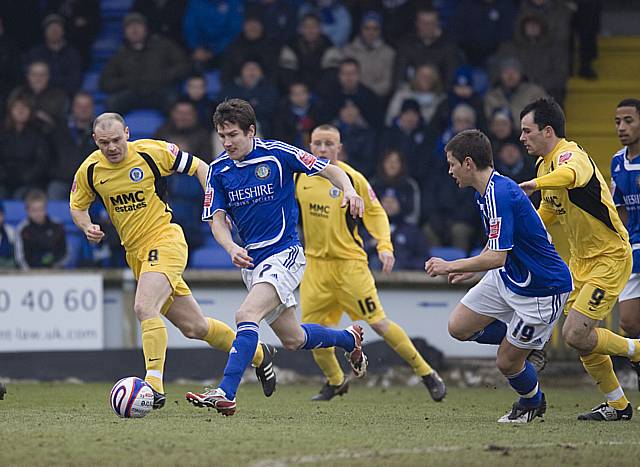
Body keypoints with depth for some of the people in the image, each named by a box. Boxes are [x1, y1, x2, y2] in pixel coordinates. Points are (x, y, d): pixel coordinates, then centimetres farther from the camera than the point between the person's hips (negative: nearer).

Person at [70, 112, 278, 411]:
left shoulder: (152, 152, -12)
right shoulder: (90, 170, -1)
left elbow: (198, 167, 1)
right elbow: (77, 206, 15)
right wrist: (87, 226, -6)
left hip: (165, 239, -5)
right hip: (135, 253, 5)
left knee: (144, 308, -29)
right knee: (194, 327, 10)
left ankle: (154, 384, -29)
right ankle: (257, 354, 31)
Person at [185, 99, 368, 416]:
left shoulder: (277, 154, -10)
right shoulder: (219, 170, 2)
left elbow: (330, 170, -5)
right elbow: (217, 218, 2)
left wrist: (348, 190, -26)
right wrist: (232, 248, -18)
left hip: (284, 253, -6)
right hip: (251, 260, 6)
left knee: (246, 315, -27)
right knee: (293, 339, 15)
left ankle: (226, 393, -33)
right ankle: (349, 338, 44)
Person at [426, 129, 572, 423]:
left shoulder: (501, 195, -28)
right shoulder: (484, 193, 3)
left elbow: (497, 256, -32)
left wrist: (450, 266, -21)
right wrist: (470, 270, 19)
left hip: (544, 287, -10)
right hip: (506, 278, 10)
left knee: (507, 363, 0)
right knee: (459, 327, 5)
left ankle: (532, 402, 31)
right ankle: (532, 338, 19)